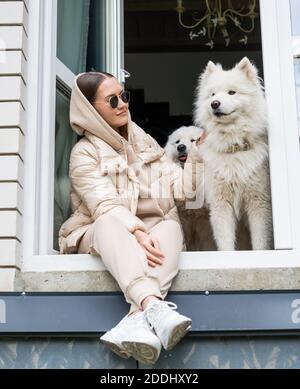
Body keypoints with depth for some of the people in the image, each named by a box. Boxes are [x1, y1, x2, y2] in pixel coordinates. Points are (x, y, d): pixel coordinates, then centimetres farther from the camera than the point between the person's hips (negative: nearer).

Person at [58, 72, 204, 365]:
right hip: (100, 236, -3)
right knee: (109, 224, -38)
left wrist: (198, 153, -4)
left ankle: (136, 320, -52)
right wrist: (136, 234, -35)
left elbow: (179, 187, 8)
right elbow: (105, 206, -19)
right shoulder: (85, 153, -1)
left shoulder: (143, 141, 16)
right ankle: (155, 307, -59)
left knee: (171, 226, -30)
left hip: (149, 233, 4)